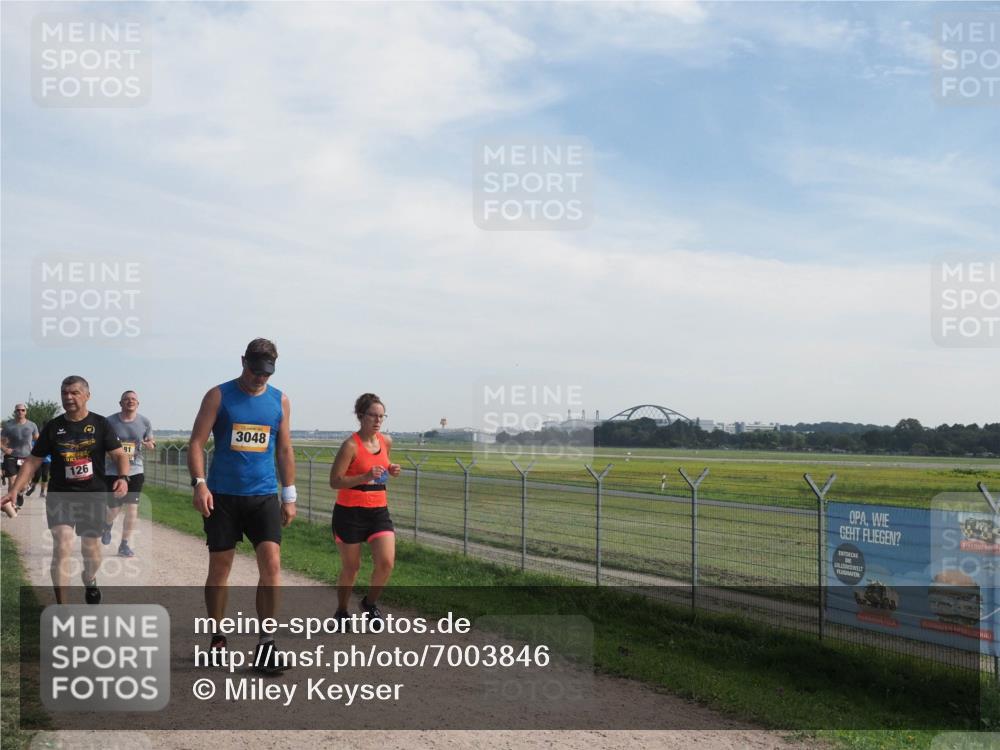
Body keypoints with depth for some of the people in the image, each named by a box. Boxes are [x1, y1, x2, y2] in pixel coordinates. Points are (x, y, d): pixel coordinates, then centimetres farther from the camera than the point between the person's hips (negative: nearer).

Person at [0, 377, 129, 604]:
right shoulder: (53, 427, 1)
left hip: (92, 496, 0)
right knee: (62, 547, -13)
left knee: (91, 549, 10)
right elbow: (33, 461, 5)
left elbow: (119, 454, -7)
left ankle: (89, 582, 44)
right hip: (60, 496, 0)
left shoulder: (100, 424, -3)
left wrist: (122, 478, -28)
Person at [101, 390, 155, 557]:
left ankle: (124, 545, 9)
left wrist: (149, 444, -12)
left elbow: (151, 443, 12)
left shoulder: (144, 422, 1)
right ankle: (107, 525, 42)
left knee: (132, 509, -4)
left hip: (135, 471, 1)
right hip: (113, 472, -1)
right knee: (114, 509, 5)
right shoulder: (110, 421, -5)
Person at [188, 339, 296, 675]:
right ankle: (217, 639, 22)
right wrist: (199, 483, -17)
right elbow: (197, 442, -3)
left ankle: (266, 642, -1)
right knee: (219, 567, 6)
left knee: (271, 564, -10)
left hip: (264, 496, 1)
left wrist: (289, 496, 10)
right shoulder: (218, 396, 0)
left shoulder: (280, 400, 8)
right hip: (222, 496, -1)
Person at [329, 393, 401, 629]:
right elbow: (335, 481, -15)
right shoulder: (351, 445, -14)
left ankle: (370, 603, 18)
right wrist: (365, 477, -27)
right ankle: (342, 612, 31)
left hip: (379, 511, 5)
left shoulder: (386, 442, 5)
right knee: (351, 567, 7)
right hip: (350, 512, -5)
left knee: (386, 562, -9)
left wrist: (391, 470, 1)